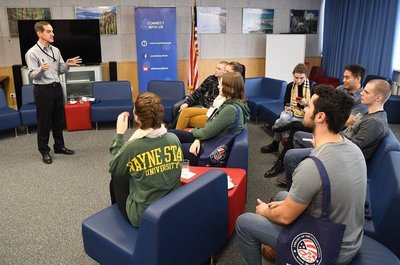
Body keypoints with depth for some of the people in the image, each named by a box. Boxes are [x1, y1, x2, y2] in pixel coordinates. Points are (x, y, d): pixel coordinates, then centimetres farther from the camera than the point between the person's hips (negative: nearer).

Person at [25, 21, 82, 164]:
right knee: (44, 121, 2)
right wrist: (42, 69, -34)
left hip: (56, 87, 6)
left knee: (59, 120, 15)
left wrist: (67, 65, -8)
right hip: (42, 90, -6)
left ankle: (59, 146, 30)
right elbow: (32, 75, -14)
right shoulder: (32, 53, -11)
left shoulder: (55, 50, 8)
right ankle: (44, 151, 16)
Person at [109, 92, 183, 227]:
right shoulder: (174, 139, -11)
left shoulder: (132, 147, -24)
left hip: (143, 215, -4)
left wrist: (119, 134, 0)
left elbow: (113, 169, -2)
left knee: (116, 179, 20)